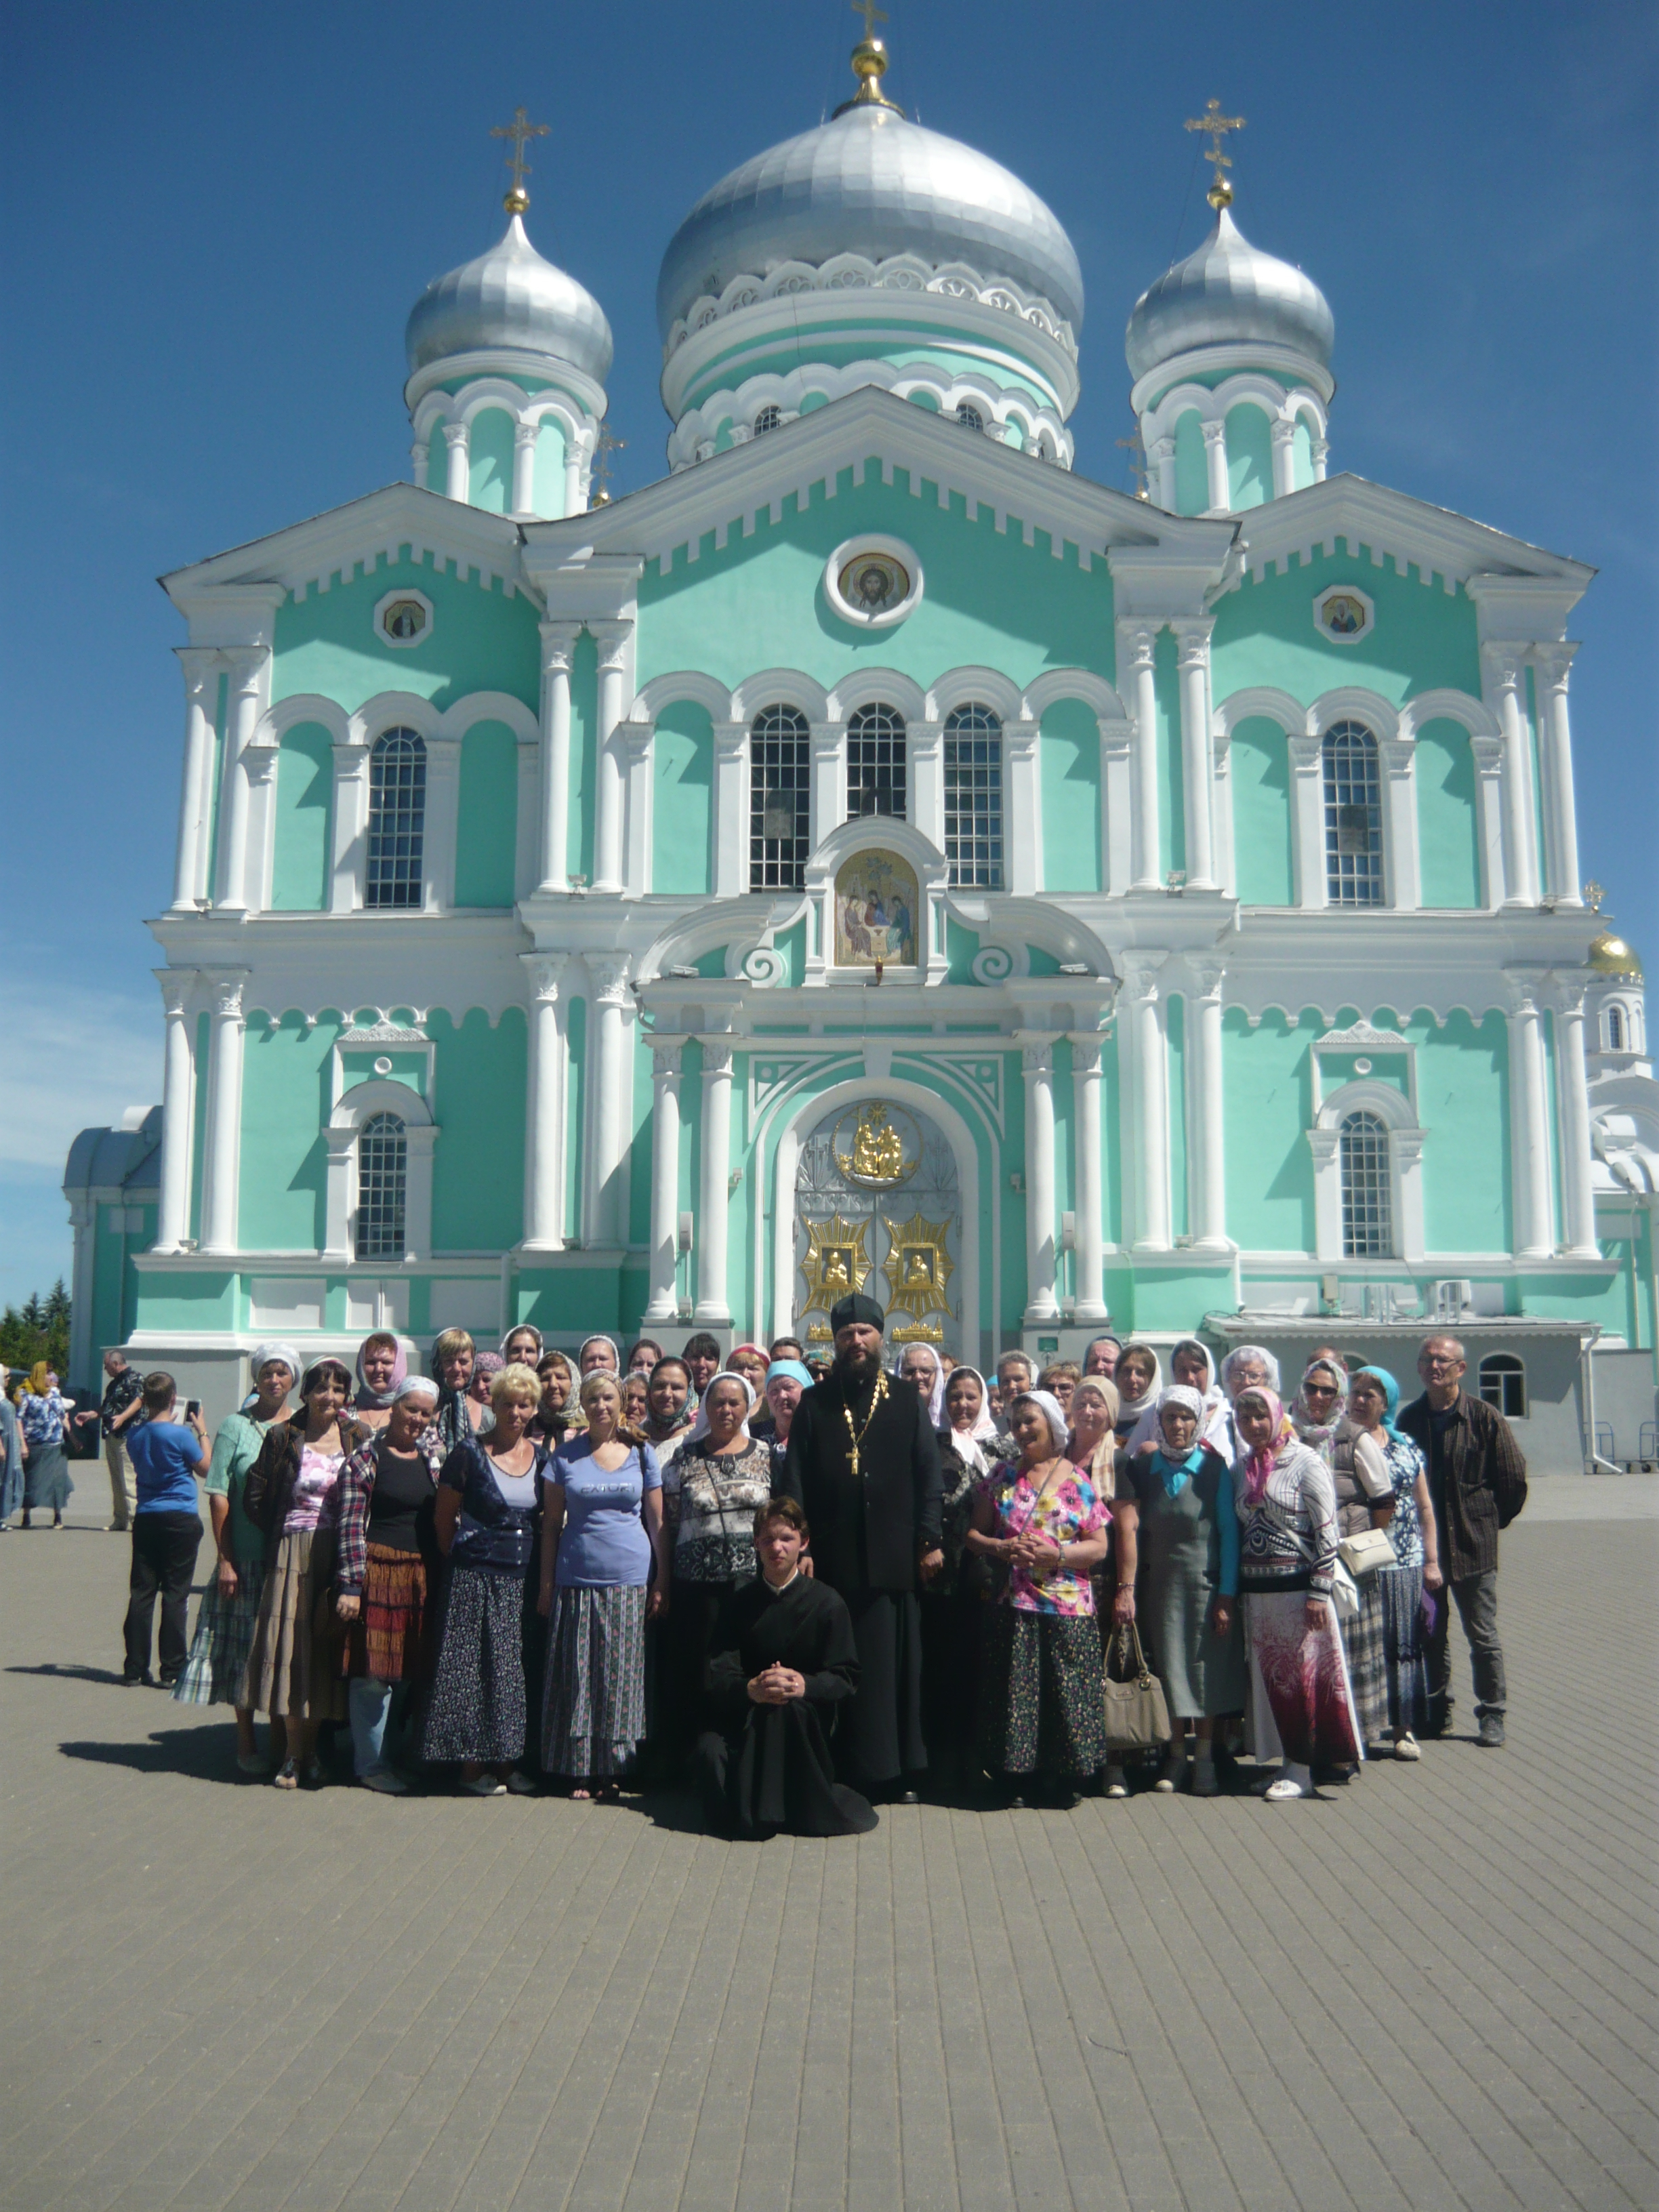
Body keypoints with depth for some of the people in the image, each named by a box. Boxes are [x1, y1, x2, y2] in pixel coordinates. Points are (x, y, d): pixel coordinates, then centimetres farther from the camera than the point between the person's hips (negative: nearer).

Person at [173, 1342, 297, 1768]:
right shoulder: (236, 1426, -1)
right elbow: (219, 1496, -4)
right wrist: (224, 1560, -10)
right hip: (246, 1560, -2)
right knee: (244, 1649, 3)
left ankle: (280, 1742, 17)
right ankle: (246, 1745, 15)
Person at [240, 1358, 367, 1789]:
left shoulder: (359, 1439, 5)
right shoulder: (283, 1437, 0)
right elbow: (254, 1498, 3)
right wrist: (282, 1535, 3)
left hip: (341, 1555, 2)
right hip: (293, 1555, -1)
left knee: (325, 1648, 3)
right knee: (292, 1644, -3)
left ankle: (302, 1752, 15)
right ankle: (296, 1753, 8)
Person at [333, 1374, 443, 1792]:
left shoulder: (430, 1461, 12)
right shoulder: (366, 1457, -6)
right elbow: (350, 1525, -11)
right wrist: (350, 1585, -16)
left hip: (421, 1578, 6)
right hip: (378, 1573, -6)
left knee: (409, 1671, 10)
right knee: (372, 1671, -1)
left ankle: (392, 1752, 24)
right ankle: (371, 1763, 10)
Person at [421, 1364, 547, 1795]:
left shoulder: (543, 1458, 7)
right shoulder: (469, 1452, -5)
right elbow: (443, 1517, 1)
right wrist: (463, 1557, 3)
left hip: (523, 1580, 4)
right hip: (476, 1578, -4)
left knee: (517, 1669, 7)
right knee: (472, 1667, -1)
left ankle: (507, 1762, 17)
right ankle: (473, 1765, 9)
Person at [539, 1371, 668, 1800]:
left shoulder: (641, 1454, 5)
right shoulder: (567, 1456, 4)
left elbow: (658, 1522, 7)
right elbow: (551, 1524, 6)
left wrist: (662, 1583, 2)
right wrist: (546, 1584, 1)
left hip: (629, 1580, 0)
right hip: (576, 1581, 0)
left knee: (620, 1676, 2)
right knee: (576, 1675, 2)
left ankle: (610, 1770, 12)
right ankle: (578, 1769, 12)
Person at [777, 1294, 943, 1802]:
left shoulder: (907, 1399, 7)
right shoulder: (814, 1403, 7)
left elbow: (928, 1473, 4)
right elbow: (794, 1481, 3)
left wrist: (929, 1540, -3)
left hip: (892, 1558, 0)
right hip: (833, 1558, 0)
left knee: (894, 1665, 5)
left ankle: (896, 1769, 16)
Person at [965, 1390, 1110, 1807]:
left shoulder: (1078, 1483, 3)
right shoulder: (1002, 1476, 9)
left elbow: (1099, 1547, 0)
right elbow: (973, 1534, 9)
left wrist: (1056, 1555, -14)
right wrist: (1001, 1549, -11)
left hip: (1067, 1610, -1)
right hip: (1012, 1606, 1)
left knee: (1065, 1692, 0)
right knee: (1014, 1692, 2)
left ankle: (1065, 1775, 14)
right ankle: (1017, 1774, 15)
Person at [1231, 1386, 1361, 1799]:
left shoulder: (1306, 1463, -8)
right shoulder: (1242, 1467, 10)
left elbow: (1327, 1530, -10)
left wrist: (1319, 1591, -15)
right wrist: (1232, 1592, 12)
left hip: (1298, 1587, -6)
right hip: (1256, 1590, 6)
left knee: (1302, 1673, 0)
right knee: (1271, 1676, 9)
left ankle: (1302, 1770, 8)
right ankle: (1288, 1761, 19)